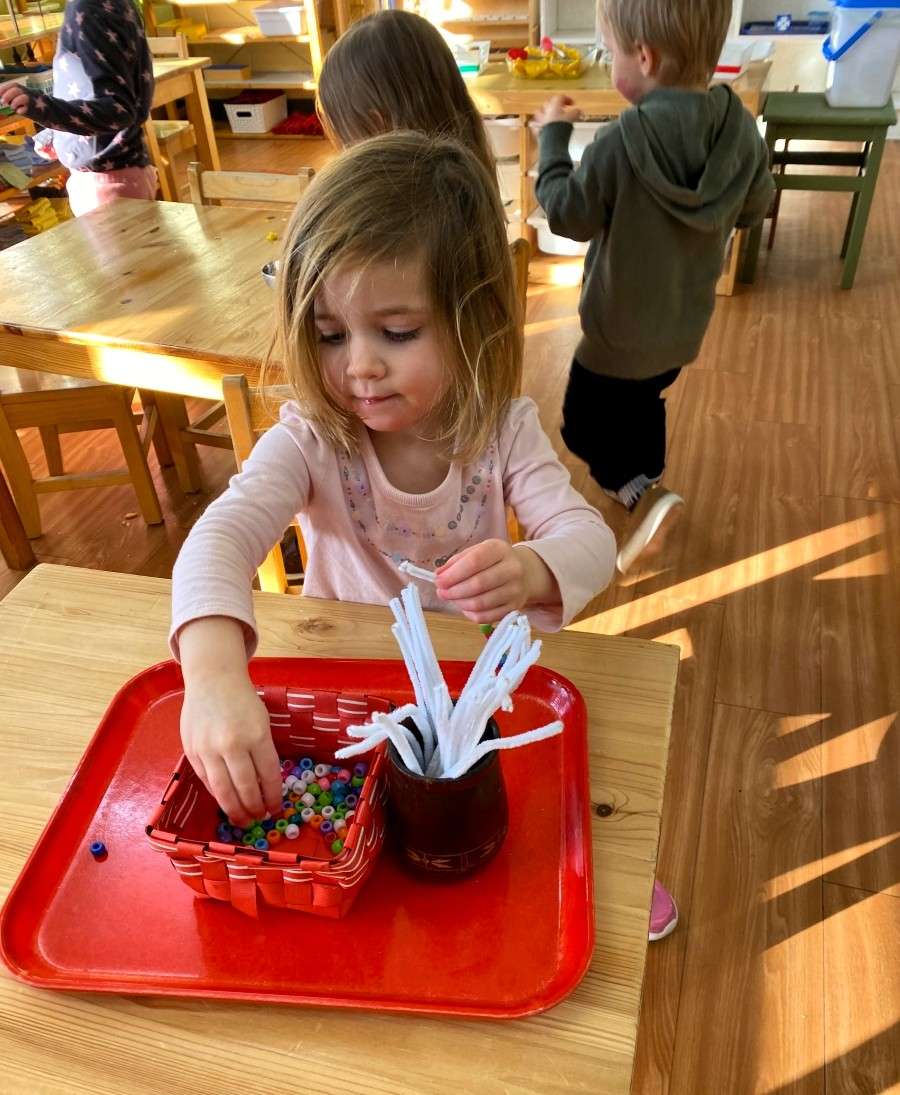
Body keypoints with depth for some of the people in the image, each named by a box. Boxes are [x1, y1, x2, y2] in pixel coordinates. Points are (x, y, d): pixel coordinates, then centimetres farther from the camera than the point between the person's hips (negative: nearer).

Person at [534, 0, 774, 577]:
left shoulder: (623, 141, -28)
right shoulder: (742, 129, -11)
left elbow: (567, 215, -15)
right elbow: (754, 209, 3)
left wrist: (554, 135, -3)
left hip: (620, 331, -6)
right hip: (686, 323, 6)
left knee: (583, 424, 13)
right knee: (645, 403, 29)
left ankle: (642, 495, -4)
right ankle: (645, 481, 48)